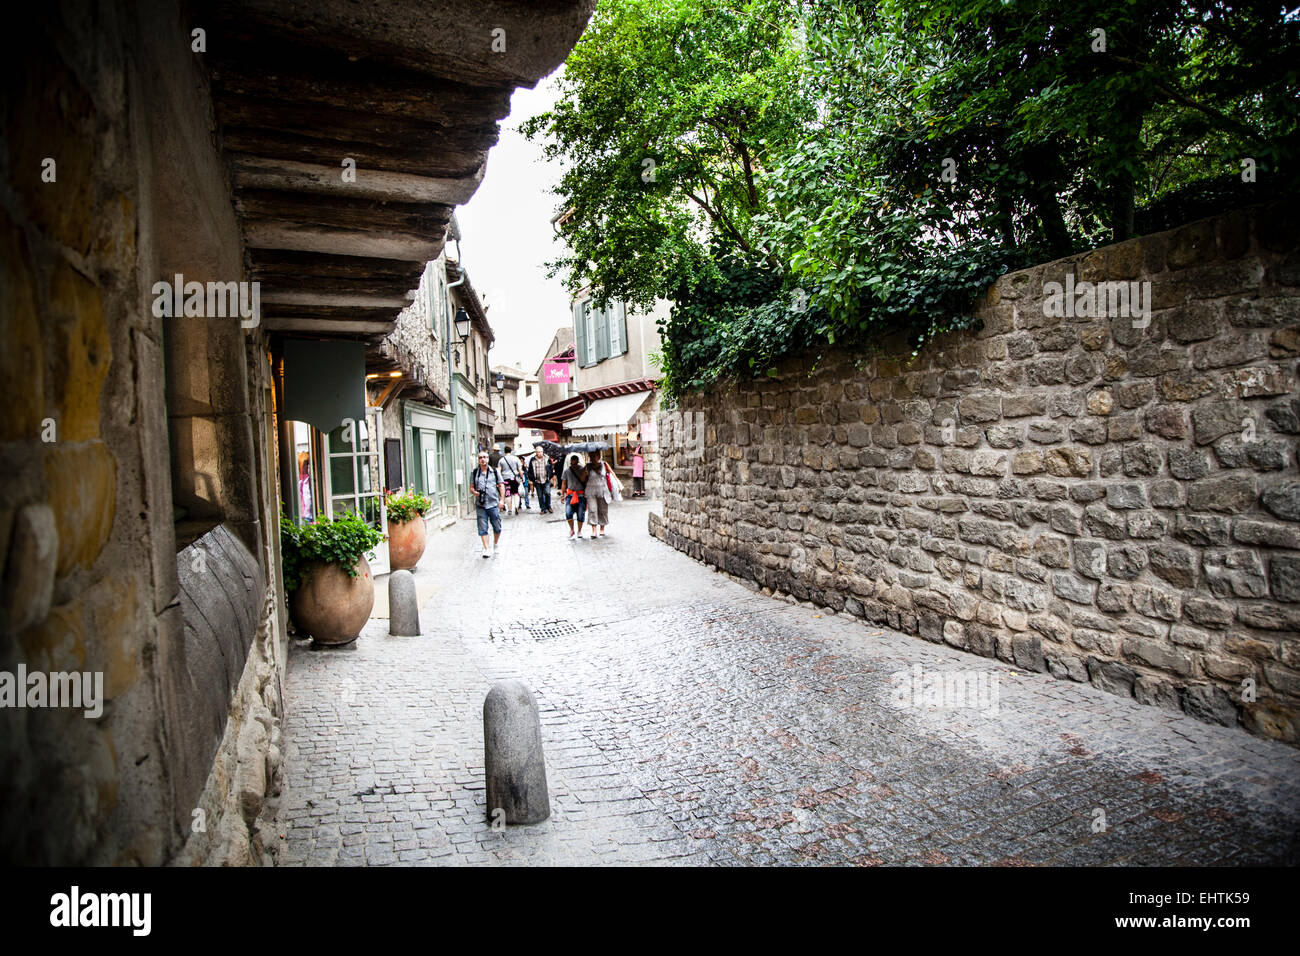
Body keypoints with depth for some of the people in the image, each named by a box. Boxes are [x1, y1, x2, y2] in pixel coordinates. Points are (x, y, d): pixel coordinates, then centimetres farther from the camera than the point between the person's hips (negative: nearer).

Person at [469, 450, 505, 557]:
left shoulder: (495, 471, 6)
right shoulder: (475, 472, 7)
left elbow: (501, 485, 6)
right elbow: (471, 486, 11)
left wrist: (501, 500, -3)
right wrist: (474, 492, -12)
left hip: (493, 504, 0)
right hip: (480, 505, 0)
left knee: (497, 527, 6)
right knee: (483, 528, -3)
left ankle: (495, 544, 29)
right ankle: (486, 549, 0)